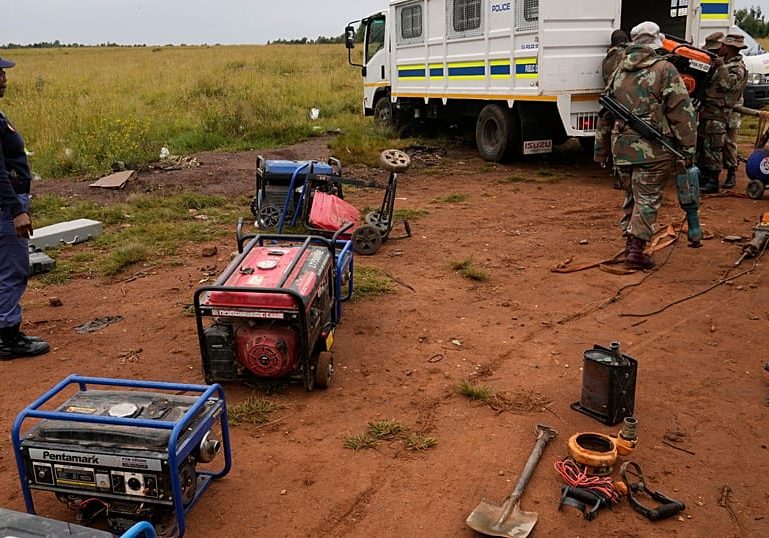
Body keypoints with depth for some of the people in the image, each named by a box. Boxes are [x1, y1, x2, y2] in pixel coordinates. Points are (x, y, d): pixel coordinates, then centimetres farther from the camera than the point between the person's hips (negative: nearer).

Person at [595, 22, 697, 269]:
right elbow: (682, 112, -8)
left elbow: (605, 112, 18)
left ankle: (630, 243, 24)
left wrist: (601, 148, 25)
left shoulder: (619, 72, 13)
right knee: (648, 198, 0)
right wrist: (688, 147, -4)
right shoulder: (664, 69, -4)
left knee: (631, 196, 18)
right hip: (652, 148, -5)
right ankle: (636, 250, -4)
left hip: (621, 146, 5)